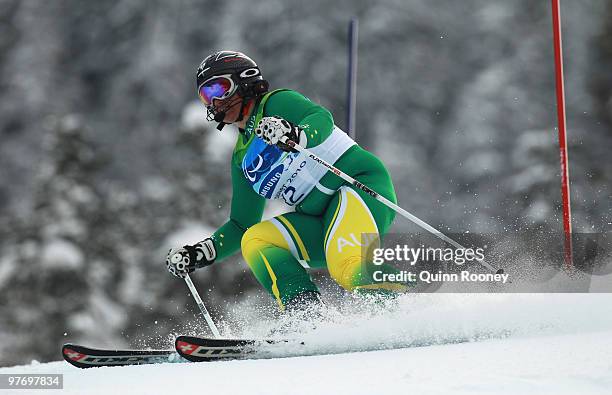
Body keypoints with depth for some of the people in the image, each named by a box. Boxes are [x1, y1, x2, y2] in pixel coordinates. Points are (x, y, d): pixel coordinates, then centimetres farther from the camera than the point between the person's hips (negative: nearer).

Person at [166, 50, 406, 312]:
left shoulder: (275, 103, 1)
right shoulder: (242, 158, 22)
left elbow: (322, 119, -19)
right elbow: (242, 225, 25)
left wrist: (295, 134, -40)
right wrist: (201, 253, 11)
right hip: (322, 223, 8)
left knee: (350, 268, -34)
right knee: (254, 241, -13)